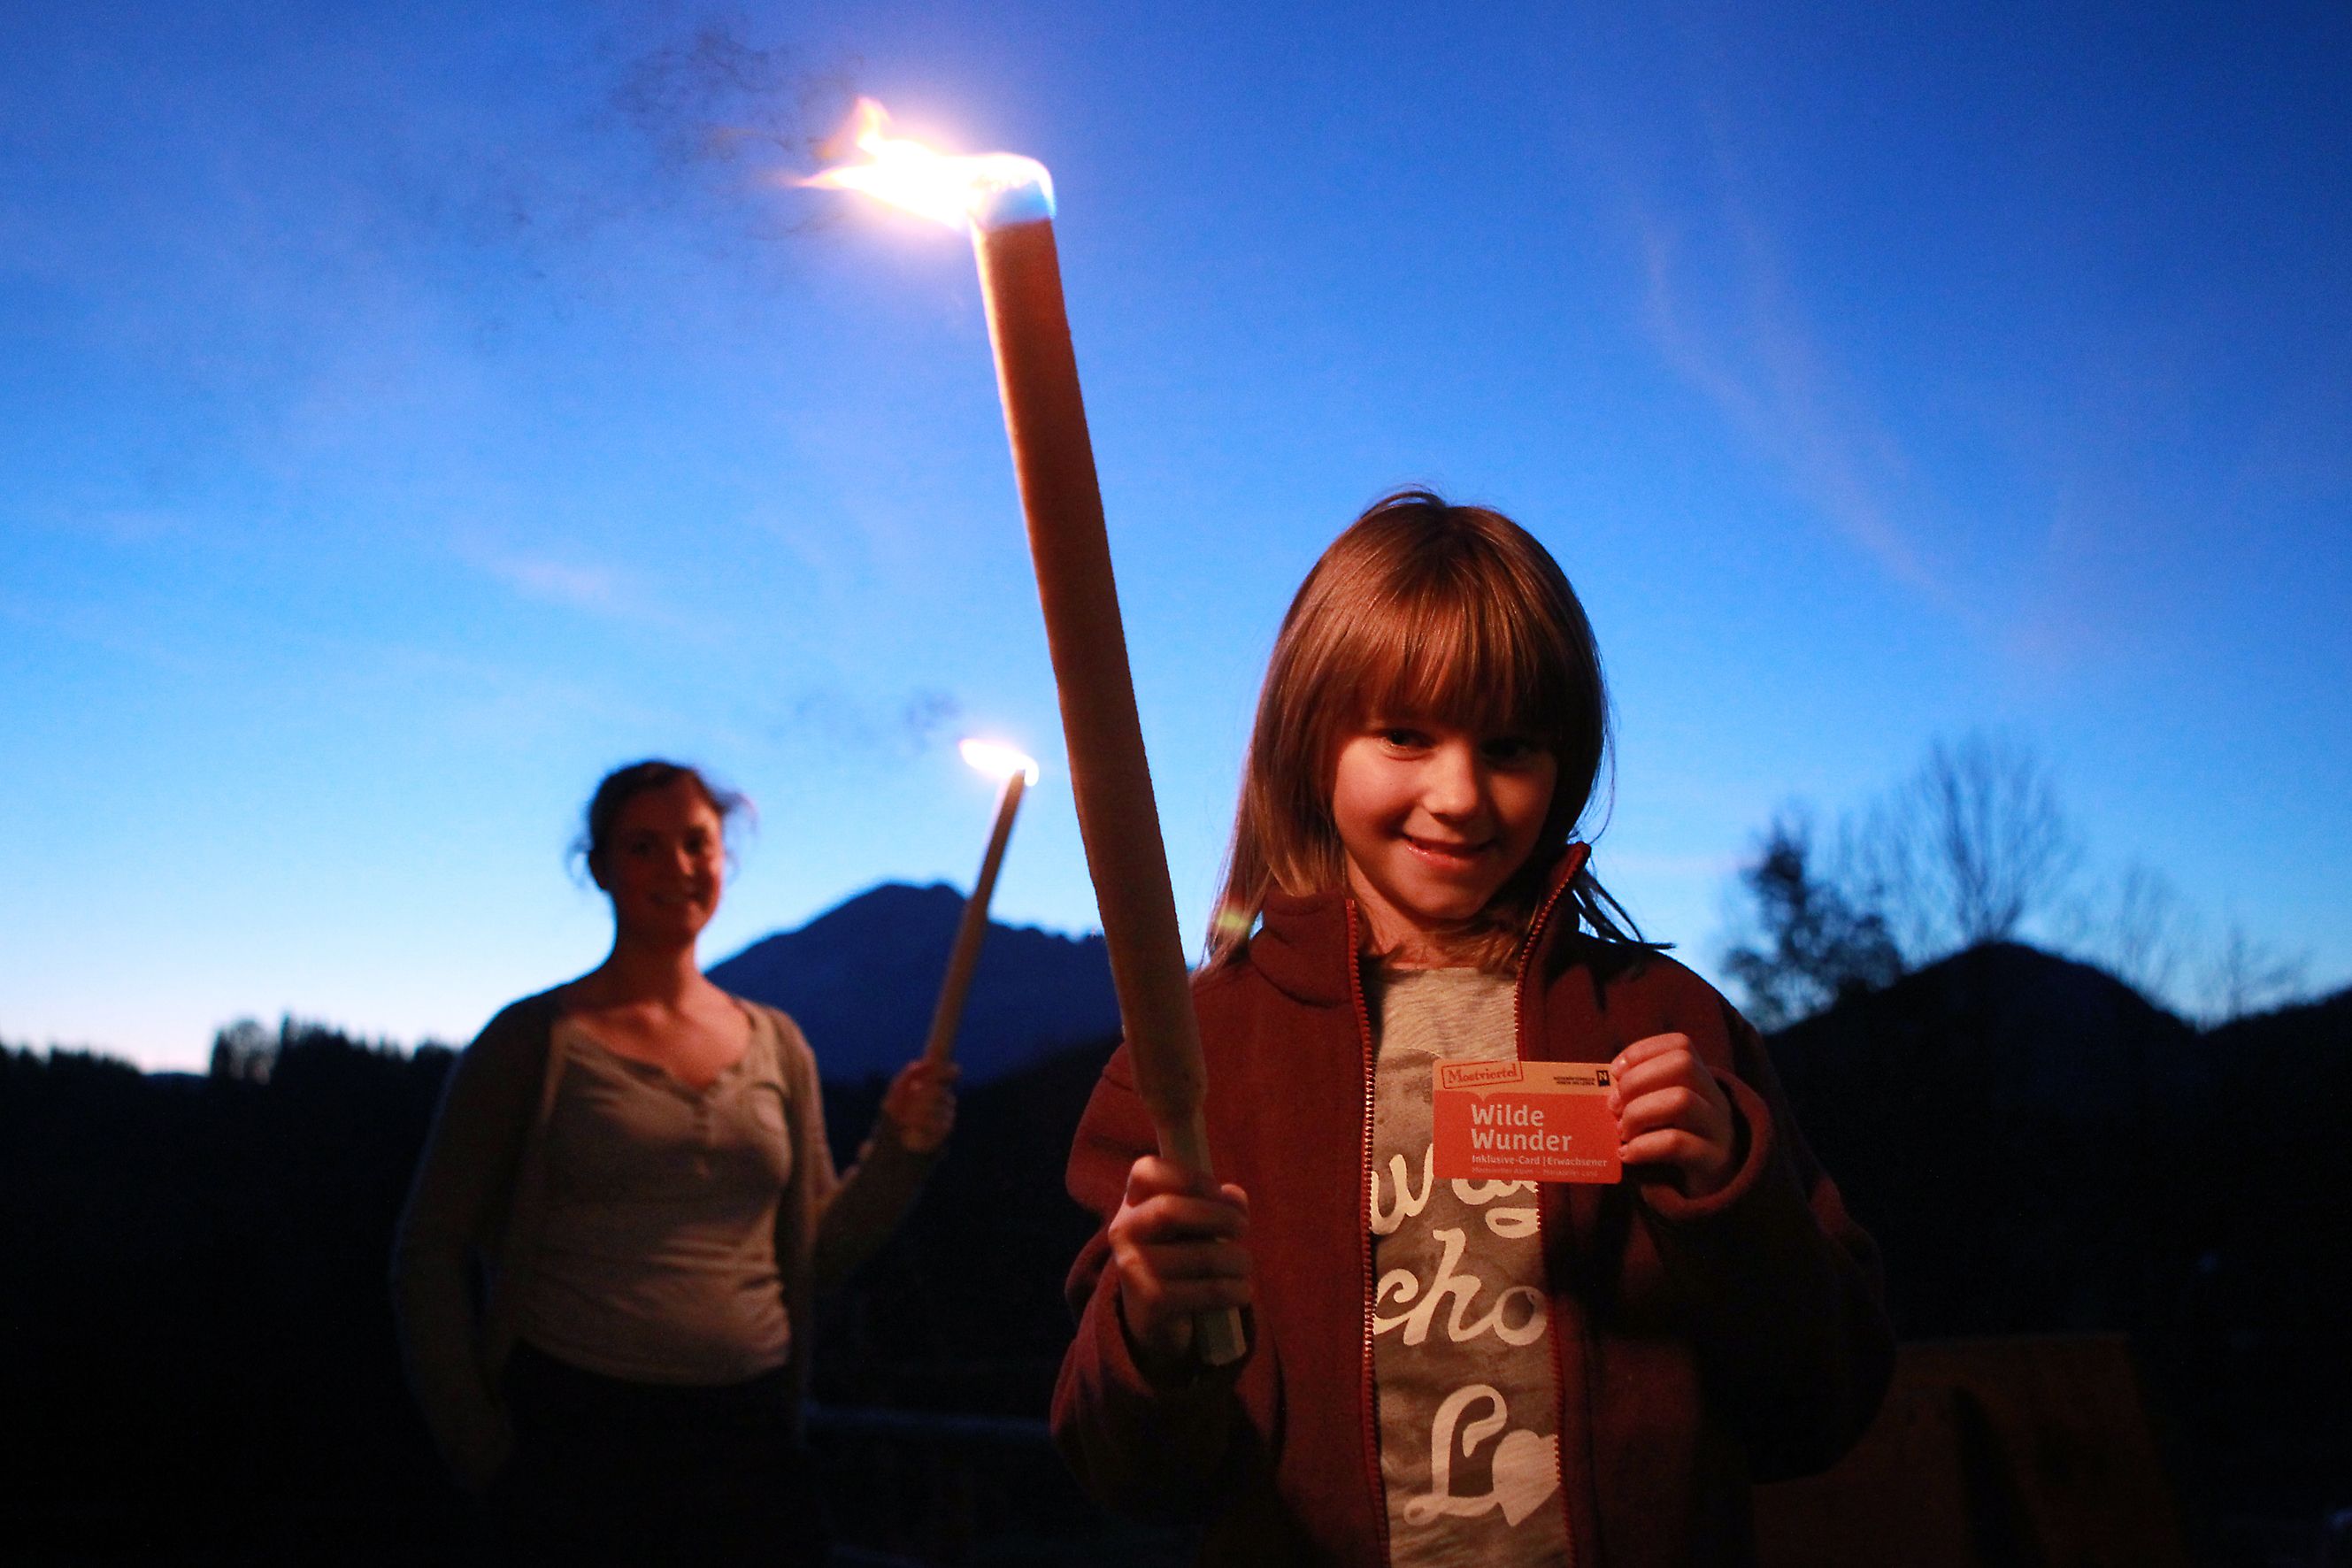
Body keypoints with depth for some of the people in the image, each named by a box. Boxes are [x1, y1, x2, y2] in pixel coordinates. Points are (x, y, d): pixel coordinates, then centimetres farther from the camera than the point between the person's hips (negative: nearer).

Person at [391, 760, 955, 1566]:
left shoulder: (777, 1045, 10)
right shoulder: (534, 1041, -1)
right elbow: (429, 1253, 1)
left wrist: (899, 1149, -2)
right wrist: (479, 1449, -5)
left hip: (749, 1438, 3)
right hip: (578, 1432, -3)